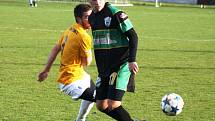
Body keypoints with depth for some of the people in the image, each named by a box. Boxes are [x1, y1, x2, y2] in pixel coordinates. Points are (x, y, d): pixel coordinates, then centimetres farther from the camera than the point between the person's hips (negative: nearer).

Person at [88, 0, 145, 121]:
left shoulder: (115, 14, -13)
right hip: (104, 68, 8)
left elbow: (133, 36, -12)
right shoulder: (92, 17, 10)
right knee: (101, 105, 8)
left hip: (121, 66, -8)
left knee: (113, 104, -16)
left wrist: (132, 60, -19)